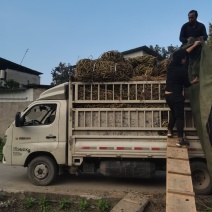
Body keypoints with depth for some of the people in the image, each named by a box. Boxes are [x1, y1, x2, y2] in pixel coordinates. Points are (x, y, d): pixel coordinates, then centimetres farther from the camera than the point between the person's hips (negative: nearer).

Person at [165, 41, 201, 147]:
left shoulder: (171, 65, 2)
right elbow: (186, 84, -4)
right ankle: (180, 140, -1)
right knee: (179, 116, -1)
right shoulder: (183, 70, -16)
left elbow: (183, 53, 16)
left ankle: (170, 131, 34)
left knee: (173, 112, 27)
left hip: (167, 94, 7)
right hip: (176, 96, -7)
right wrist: (194, 81, 17)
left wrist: (194, 45, 24)